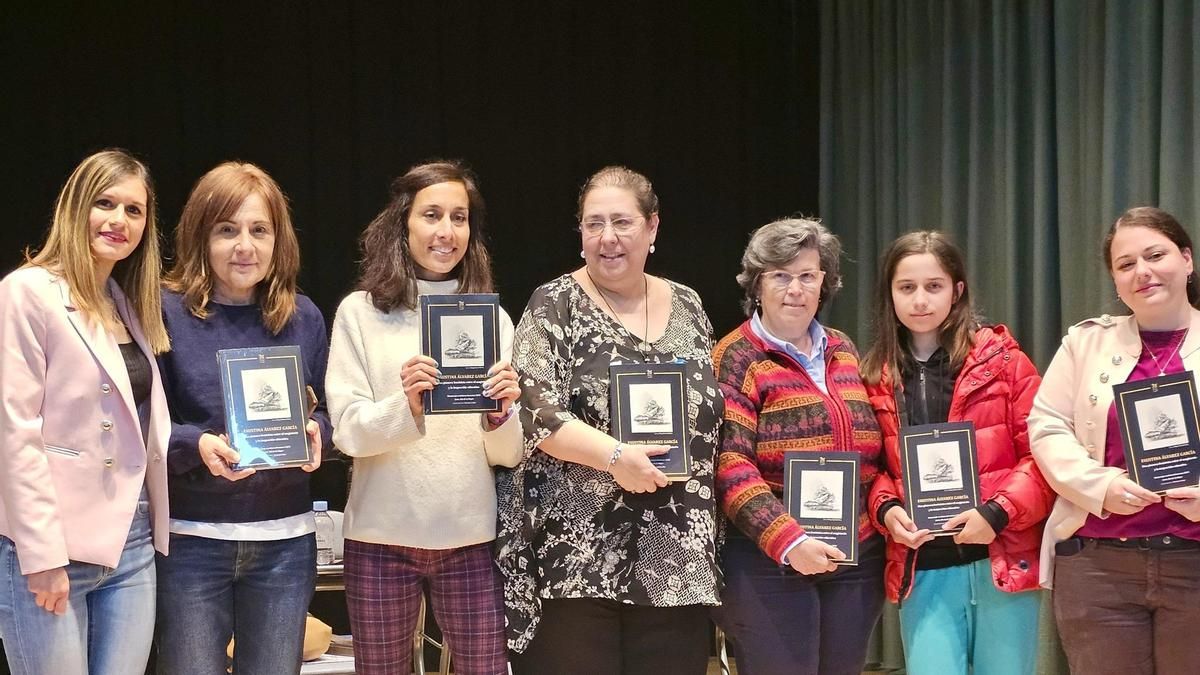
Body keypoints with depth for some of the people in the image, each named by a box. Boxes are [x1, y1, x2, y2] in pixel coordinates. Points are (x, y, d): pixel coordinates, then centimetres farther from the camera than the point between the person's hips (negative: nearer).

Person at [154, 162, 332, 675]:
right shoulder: (167, 312, -5)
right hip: (191, 538, -3)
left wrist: (315, 433, -8)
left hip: (284, 541, 3)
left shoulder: (302, 318, 6)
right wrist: (198, 444, -23)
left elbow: (324, 414, 15)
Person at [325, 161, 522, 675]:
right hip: (382, 536, -1)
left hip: (470, 537, 1)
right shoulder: (360, 311, 0)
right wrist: (406, 408, -26)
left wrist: (500, 418, -18)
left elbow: (509, 454, 3)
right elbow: (347, 431, -8)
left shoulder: (493, 318, 5)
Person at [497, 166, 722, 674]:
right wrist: (615, 456, -22)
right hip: (575, 556, -4)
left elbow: (709, 412, 19)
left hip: (677, 559, 4)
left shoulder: (687, 307, 13)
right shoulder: (555, 306, -1)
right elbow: (535, 411, -11)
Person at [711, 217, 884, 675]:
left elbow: (874, 450, 20)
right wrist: (787, 541, -24)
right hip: (769, 564, -6)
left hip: (856, 564, 6)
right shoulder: (735, 359, -5)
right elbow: (729, 465, -14)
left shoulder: (844, 353, 14)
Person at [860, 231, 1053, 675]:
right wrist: (886, 510, -6)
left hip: (1004, 564, -1)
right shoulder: (874, 379, 8)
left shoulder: (1001, 360, 0)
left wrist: (999, 513, -15)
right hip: (922, 571, 2)